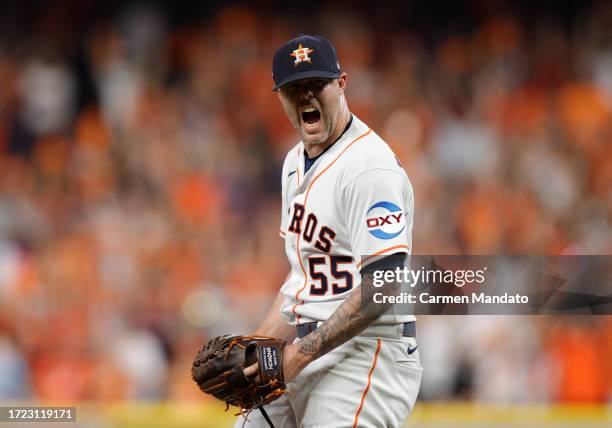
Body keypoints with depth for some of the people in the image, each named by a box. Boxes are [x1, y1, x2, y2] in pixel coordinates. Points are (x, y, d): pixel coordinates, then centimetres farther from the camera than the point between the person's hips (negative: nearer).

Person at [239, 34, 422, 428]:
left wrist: (300, 354, -22)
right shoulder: (296, 161, 16)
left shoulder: (371, 167, -15)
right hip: (307, 351, 9)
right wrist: (261, 343, 10)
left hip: (366, 352, -9)